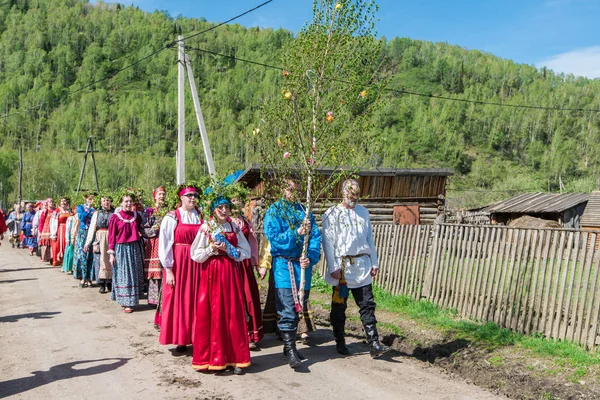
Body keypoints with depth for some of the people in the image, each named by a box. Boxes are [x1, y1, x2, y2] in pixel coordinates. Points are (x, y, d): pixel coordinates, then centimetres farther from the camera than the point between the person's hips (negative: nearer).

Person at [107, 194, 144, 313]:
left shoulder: (136, 216, 6)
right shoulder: (115, 217, -4)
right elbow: (111, 236, -4)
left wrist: (140, 234, 1)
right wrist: (111, 253, -7)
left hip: (134, 248, 4)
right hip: (121, 249, -4)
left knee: (134, 275, 8)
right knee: (123, 275, 2)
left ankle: (131, 301, 18)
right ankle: (125, 302, 8)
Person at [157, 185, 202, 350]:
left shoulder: (202, 217, 8)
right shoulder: (171, 217, -3)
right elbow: (164, 244, -6)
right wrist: (168, 270, -10)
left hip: (197, 264, 3)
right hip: (177, 264, -3)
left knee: (195, 300, 7)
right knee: (177, 300, 2)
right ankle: (180, 339, 14)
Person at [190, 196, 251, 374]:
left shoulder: (234, 228, 8)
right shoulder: (206, 228, 0)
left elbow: (246, 252, 5)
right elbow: (196, 255, -1)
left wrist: (228, 249, -10)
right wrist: (212, 249, -14)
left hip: (231, 274, 2)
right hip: (212, 274, -2)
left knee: (233, 315, 1)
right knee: (212, 315, 0)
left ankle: (234, 358, 9)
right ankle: (214, 358, 11)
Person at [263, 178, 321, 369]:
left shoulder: (305, 210, 12)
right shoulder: (274, 210, 2)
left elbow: (316, 237, 4)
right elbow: (273, 237, -10)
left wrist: (310, 257, -12)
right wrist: (297, 233, -20)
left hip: (303, 264, 4)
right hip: (283, 264, -4)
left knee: (299, 308, 12)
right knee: (287, 309, -7)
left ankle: (290, 344, 28)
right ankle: (290, 349, -1)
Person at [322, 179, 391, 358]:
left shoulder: (363, 212, 12)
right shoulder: (332, 214, -4)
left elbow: (370, 239, 15)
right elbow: (328, 243, -7)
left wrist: (374, 263, 11)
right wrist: (333, 268, -12)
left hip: (362, 265, 4)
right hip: (342, 266, -4)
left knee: (367, 305, 1)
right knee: (339, 307, 6)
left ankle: (374, 345, 3)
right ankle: (340, 343, 20)